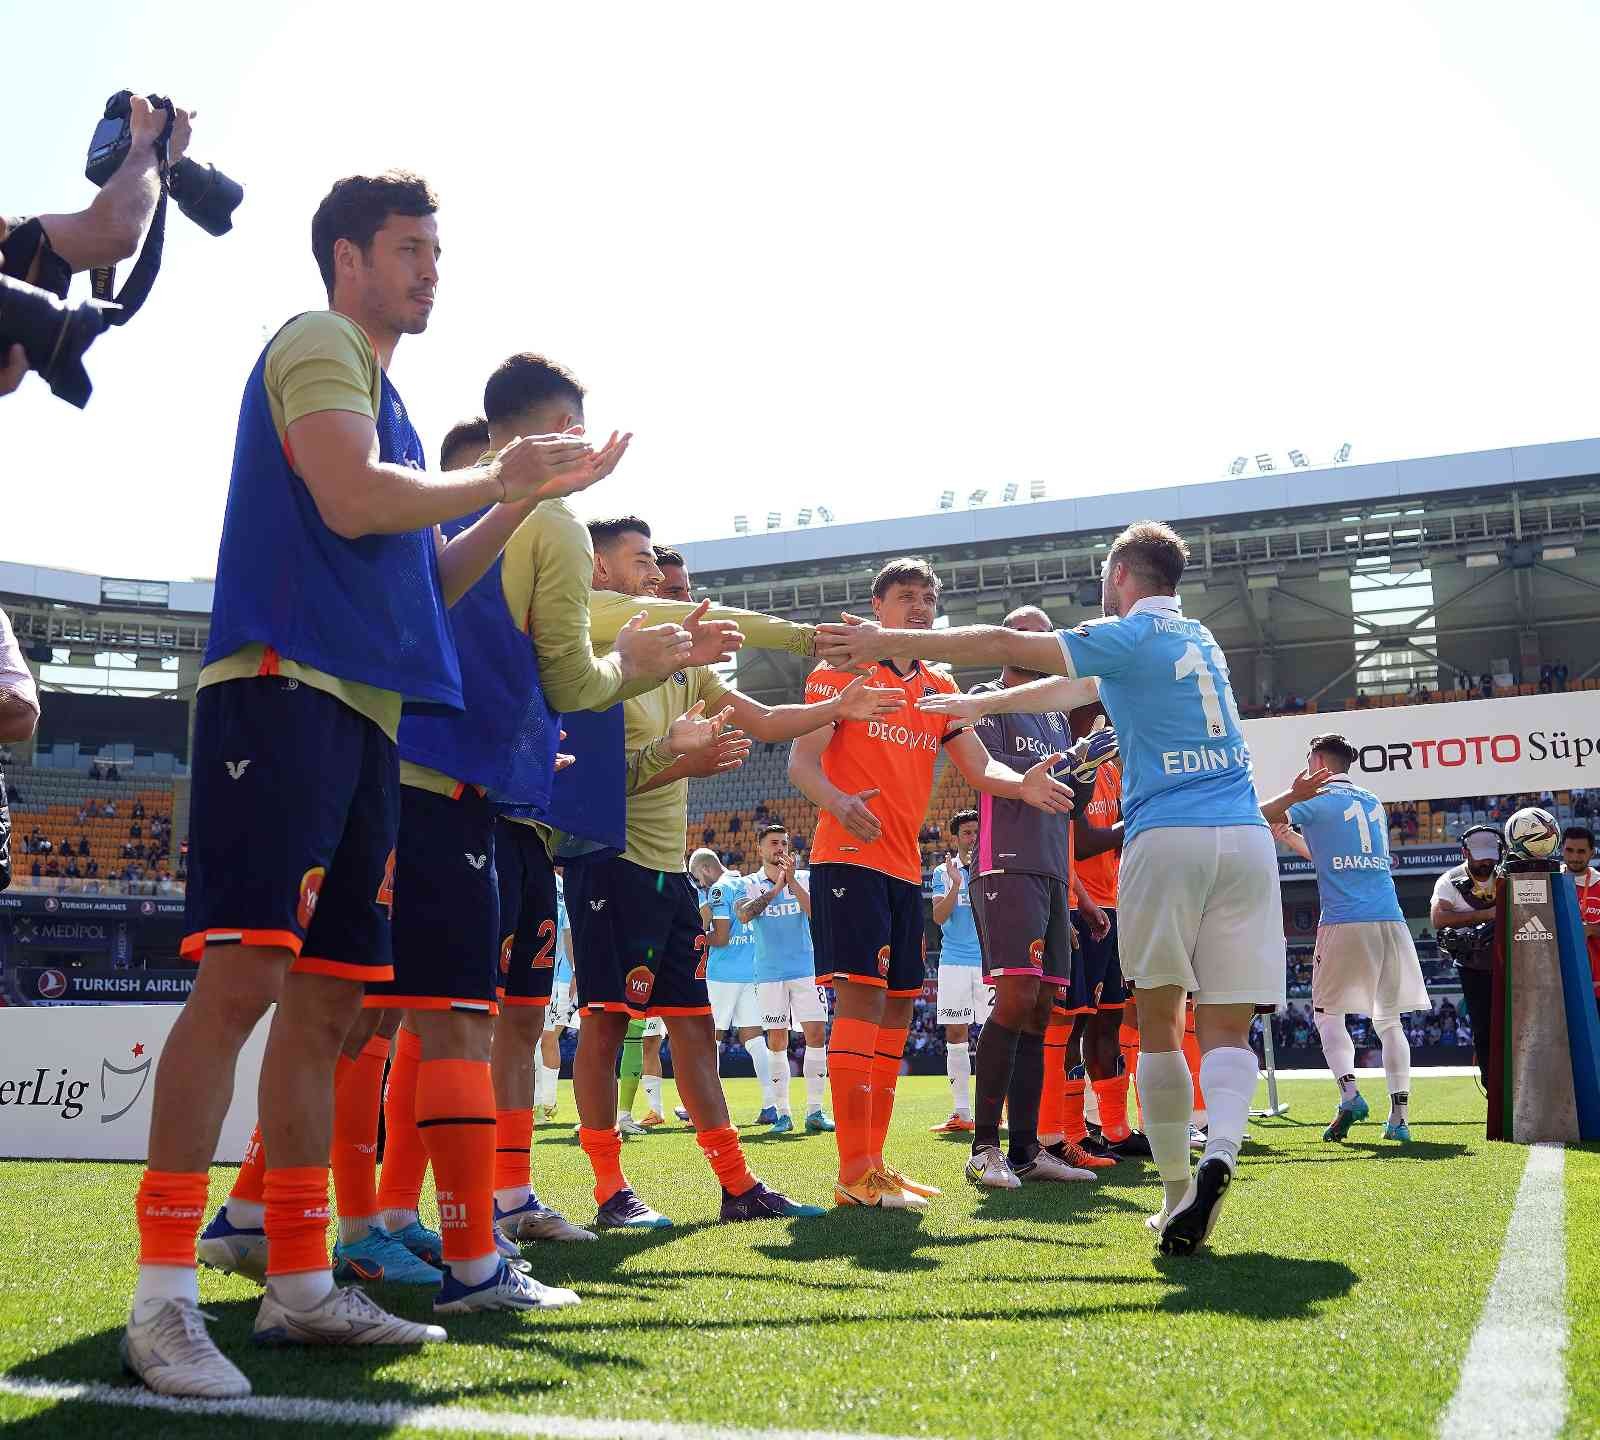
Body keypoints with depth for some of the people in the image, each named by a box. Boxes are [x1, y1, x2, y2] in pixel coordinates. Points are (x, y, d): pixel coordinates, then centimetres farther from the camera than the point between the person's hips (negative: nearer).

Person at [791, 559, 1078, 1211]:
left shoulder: (939, 687, 18)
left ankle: (873, 1164, 15)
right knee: (861, 996, -14)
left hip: (905, 867, 7)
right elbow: (801, 761, -8)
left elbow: (979, 767, 12)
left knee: (897, 1008, 7)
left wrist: (1023, 785, -11)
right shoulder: (841, 668, -1)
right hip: (849, 857, -7)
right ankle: (855, 1173, -13)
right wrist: (837, 801, -30)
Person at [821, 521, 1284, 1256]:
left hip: (1167, 838, -5)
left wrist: (885, 641, 2)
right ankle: (1221, 1147, -24)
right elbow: (1071, 689, 32)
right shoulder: (1198, 638, 25)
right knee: (1226, 1027, 2)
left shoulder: (1131, 636, 3)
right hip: (1246, 838, 5)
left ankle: (1177, 1194, 5)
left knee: (1158, 1024, 6)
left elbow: (1004, 646, -4)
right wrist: (974, 705, 39)